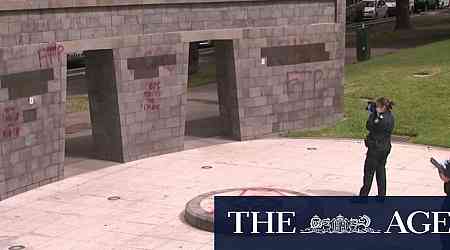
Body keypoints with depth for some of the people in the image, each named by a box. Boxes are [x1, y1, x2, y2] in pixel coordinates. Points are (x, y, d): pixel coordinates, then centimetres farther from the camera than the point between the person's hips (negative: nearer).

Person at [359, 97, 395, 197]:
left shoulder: (382, 118, -24)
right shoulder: (390, 116, 5)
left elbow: (369, 126, -18)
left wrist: (371, 114, -9)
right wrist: (374, 114, 2)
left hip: (376, 148, -9)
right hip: (385, 148, 9)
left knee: (369, 171, 2)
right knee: (381, 170, 16)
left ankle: (364, 194, 9)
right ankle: (382, 194, 21)